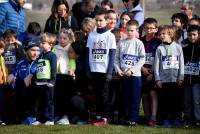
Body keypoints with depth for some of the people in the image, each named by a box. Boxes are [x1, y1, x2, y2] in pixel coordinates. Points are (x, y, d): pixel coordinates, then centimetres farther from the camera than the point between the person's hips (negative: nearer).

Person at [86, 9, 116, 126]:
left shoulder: (110, 36, -2)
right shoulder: (92, 35, 9)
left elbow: (112, 55, -5)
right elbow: (88, 53, 11)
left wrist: (110, 72, -10)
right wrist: (88, 70, 4)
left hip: (104, 70, -4)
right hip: (94, 70, 4)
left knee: (104, 94, -1)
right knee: (97, 94, 6)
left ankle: (104, 117, 2)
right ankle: (98, 115, 11)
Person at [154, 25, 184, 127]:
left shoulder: (178, 47, 3)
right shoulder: (160, 48, 2)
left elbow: (181, 63, 4)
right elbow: (156, 64, 1)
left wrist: (181, 78, -1)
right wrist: (157, 79, -5)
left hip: (175, 79, 1)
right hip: (163, 79, -1)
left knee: (176, 99, 3)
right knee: (163, 99, 1)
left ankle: (175, 118, 13)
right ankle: (164, 118, 10)